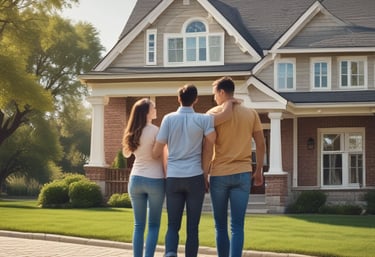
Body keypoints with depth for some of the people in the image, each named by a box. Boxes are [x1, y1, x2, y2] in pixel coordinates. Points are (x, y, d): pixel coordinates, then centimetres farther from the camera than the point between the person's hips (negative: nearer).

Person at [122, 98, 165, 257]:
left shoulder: (132, 133, 7)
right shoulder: (155, 131, -8)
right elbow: (163, 156, -8)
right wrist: (167, 178, 0)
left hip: (136, 179, 4)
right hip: (155, 180, -4)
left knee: (138, 225, 8)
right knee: (154, 225, 3)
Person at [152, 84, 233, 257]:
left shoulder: (169, 119, 0)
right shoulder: (202, 119, -1)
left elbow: (157, 152, -1)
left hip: (173, 178, 1)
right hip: (195, 178, -1)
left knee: (173, 225, 5)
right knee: (192, 226, 5)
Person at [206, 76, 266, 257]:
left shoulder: (213, 114, -2)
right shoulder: (251, 114, 6)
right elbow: (261, 144, 7)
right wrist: (259, 171, 16)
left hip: (219, 174, -2)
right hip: (243, 174, 2)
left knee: (221, 225, 10)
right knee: (237, 226, -1)